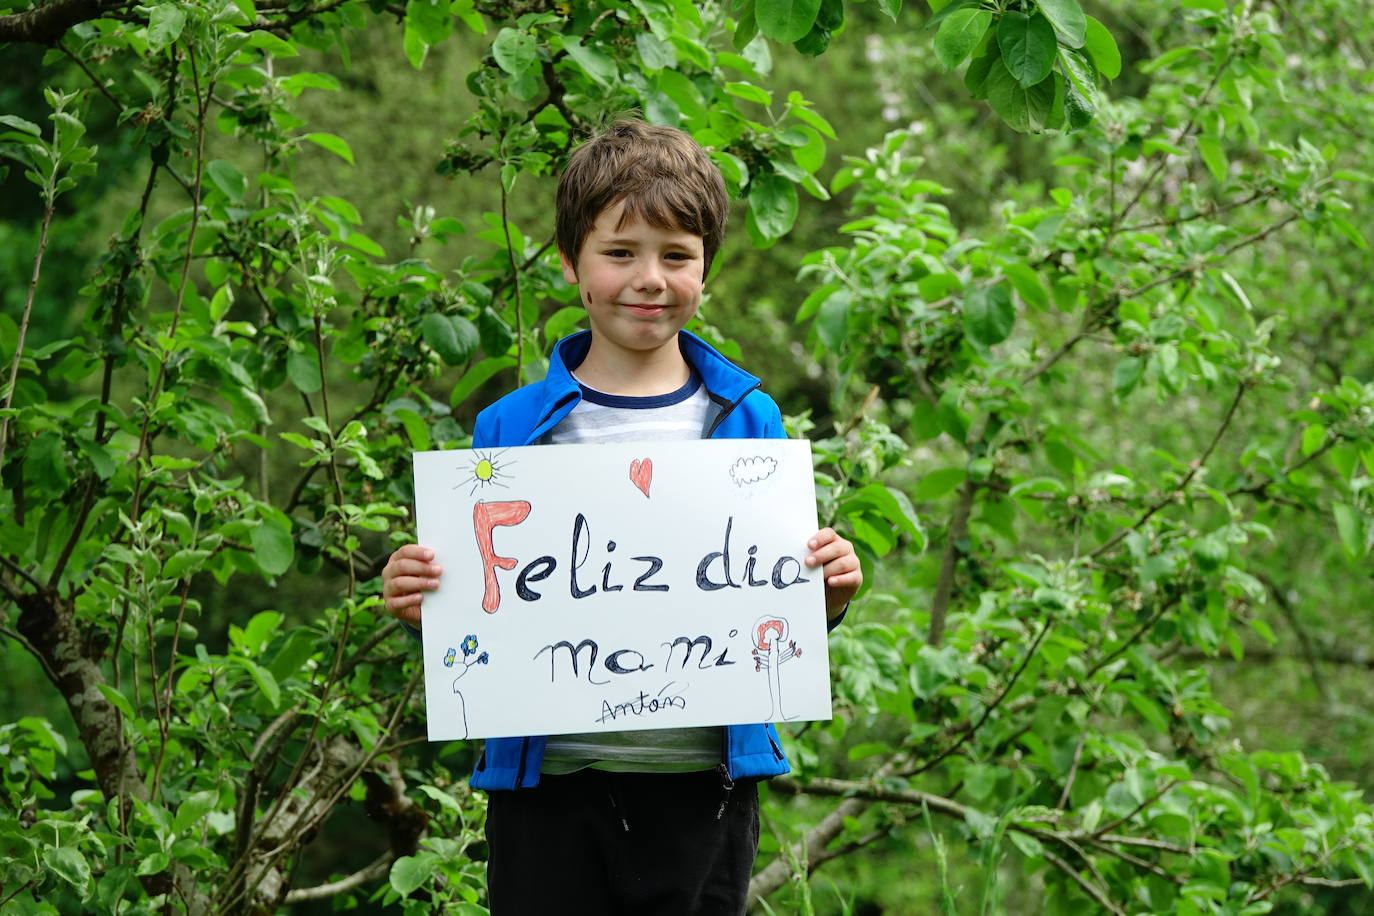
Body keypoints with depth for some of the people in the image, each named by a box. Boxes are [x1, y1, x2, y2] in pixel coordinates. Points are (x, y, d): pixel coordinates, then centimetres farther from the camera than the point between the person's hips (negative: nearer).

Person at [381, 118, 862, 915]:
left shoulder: (746, 423, 4)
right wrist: (422, 606, -13)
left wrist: (828, 599, -12)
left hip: (702, 787, 1)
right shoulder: (512, 428, 3)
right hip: (550, 788, -1)